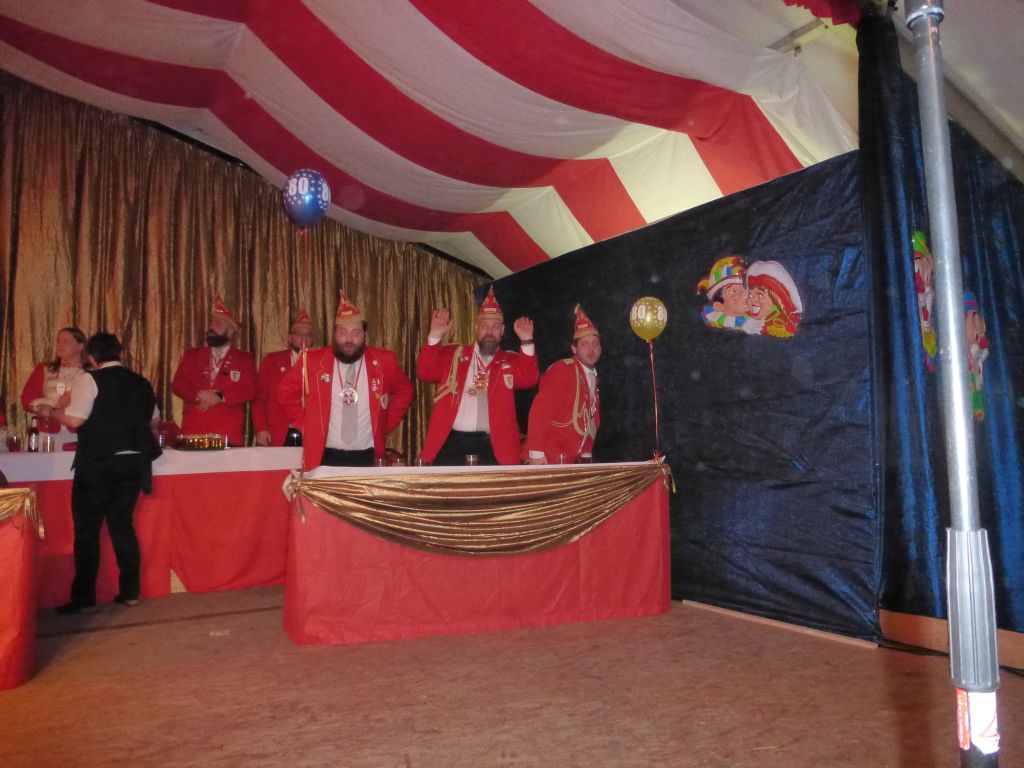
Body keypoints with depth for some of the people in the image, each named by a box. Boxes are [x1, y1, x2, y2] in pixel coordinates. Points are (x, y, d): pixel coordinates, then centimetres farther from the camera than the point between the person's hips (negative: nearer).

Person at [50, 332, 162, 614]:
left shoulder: (91, 379, -6)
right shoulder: (141, 383, 11)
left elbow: (75, 419, -14)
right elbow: (148, 417, 21)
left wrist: (56, 410, 6)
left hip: (97, 463, -5)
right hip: (134, 461, 5)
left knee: (87, 529, 5)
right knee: (122, 525, 14)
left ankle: (84, 598, 10)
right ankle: (130, 592, 15)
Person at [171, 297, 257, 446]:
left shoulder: (245, 359, 9)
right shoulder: (192, 355, 17)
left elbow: (249, 391, -3)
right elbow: (177, 384, 6)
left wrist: (220, 396, -14)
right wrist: (199, 394, -12)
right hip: (193, 430, 2)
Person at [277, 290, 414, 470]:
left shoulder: (383, 361, -2)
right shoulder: (312, 361, -4)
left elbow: (404, 391, 14)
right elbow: (285, 391, 10)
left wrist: (386, 425, 6)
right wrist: (306, 423, 4)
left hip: (367, 457, 1)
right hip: (325, 457, -1)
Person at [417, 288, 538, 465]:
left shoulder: (510, 361, 11)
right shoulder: (453, 354, 13)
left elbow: (529, 380, -5)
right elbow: (425, 372, 2)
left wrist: (526, 342, -15)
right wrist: (435, 336, -10)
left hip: (492, 446, 0)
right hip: (451, 442, 1)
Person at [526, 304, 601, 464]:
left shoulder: (593, 377, 13)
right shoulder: (561, 370, -12)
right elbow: (539, 411, -19)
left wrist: (587, 453, 12)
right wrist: (536, 452, -23)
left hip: (575, 460, 8)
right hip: (550, 458, -7)